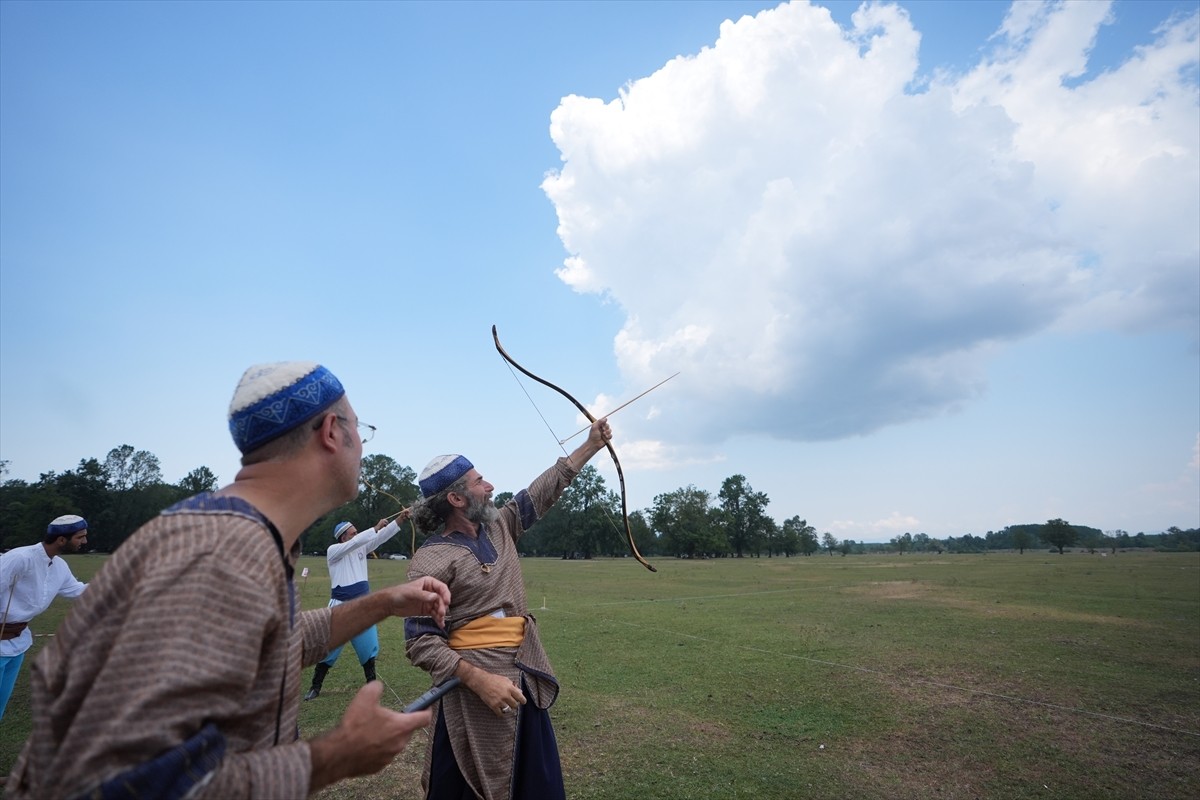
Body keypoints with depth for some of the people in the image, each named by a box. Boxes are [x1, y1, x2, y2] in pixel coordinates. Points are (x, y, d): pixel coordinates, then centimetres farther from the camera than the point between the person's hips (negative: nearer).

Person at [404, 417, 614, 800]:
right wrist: (480, 680, -25)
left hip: (527, 679, 7)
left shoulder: (499, 527, 4)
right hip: (474, 689, -6)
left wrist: (591, 444, 14)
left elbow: (542, 491, 12)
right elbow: (420, 641, -16)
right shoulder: (431, 561, -15)